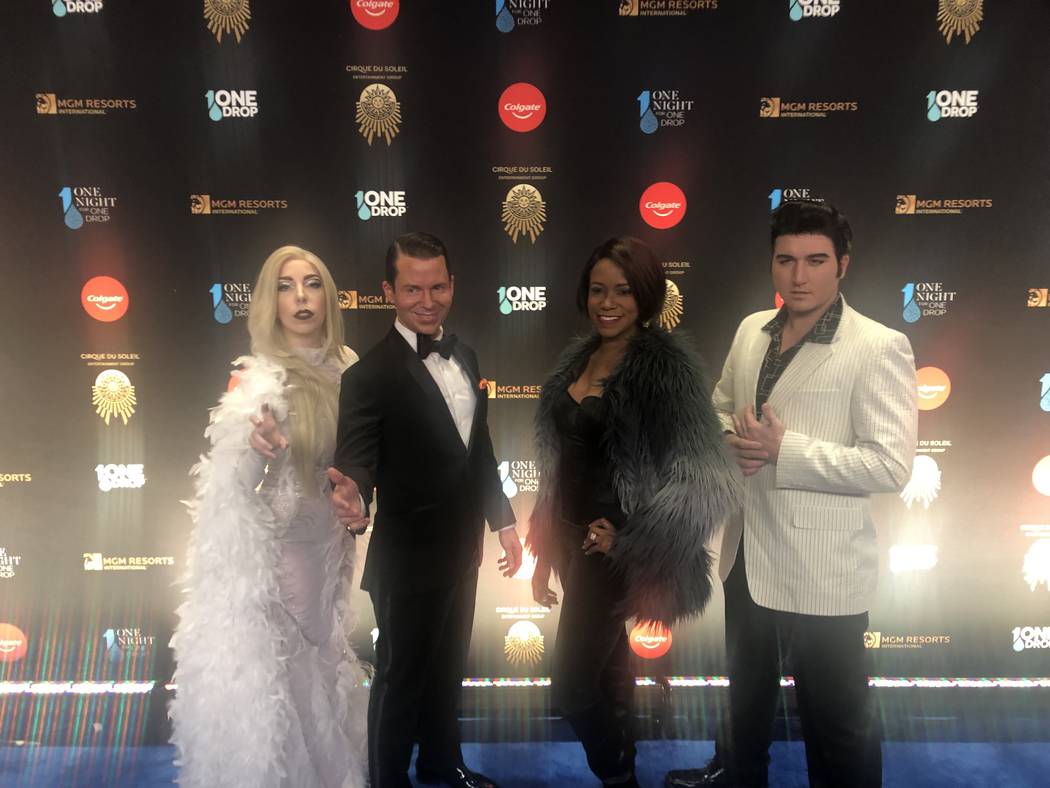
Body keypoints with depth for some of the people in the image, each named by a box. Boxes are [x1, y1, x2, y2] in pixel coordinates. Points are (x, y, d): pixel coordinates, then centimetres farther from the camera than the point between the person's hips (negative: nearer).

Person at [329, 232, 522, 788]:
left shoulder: (464, 356, 3)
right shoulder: (369, 375, -20)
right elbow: (355, 462, -23)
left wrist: (502, 518, 10)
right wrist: (351, 492, -46)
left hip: (462, 551, 7)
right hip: (408, 560, -7)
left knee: (448, 668, 24)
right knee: (402, 678, 14)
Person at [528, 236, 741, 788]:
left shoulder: (663, 364, -17)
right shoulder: (579, 359, 4)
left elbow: (706, 476, -20)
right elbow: (561, 462, 10)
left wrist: (631, 543, -15)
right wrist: (546, 554, 13)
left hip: (612, 547, -7)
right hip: (573, 536, 7)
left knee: (572, 684, 0)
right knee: (606, 664, 22)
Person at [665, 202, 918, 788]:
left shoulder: (879, 347, -16)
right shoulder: (752, 330, 3)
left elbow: (891, 465, -21)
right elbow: (720, 407, 15)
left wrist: (784, 449, -25)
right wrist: (731, 439, -7)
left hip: (822, 570, -7)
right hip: (748, 554, 7)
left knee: (838, 723, 14)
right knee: (746, 691, 29)